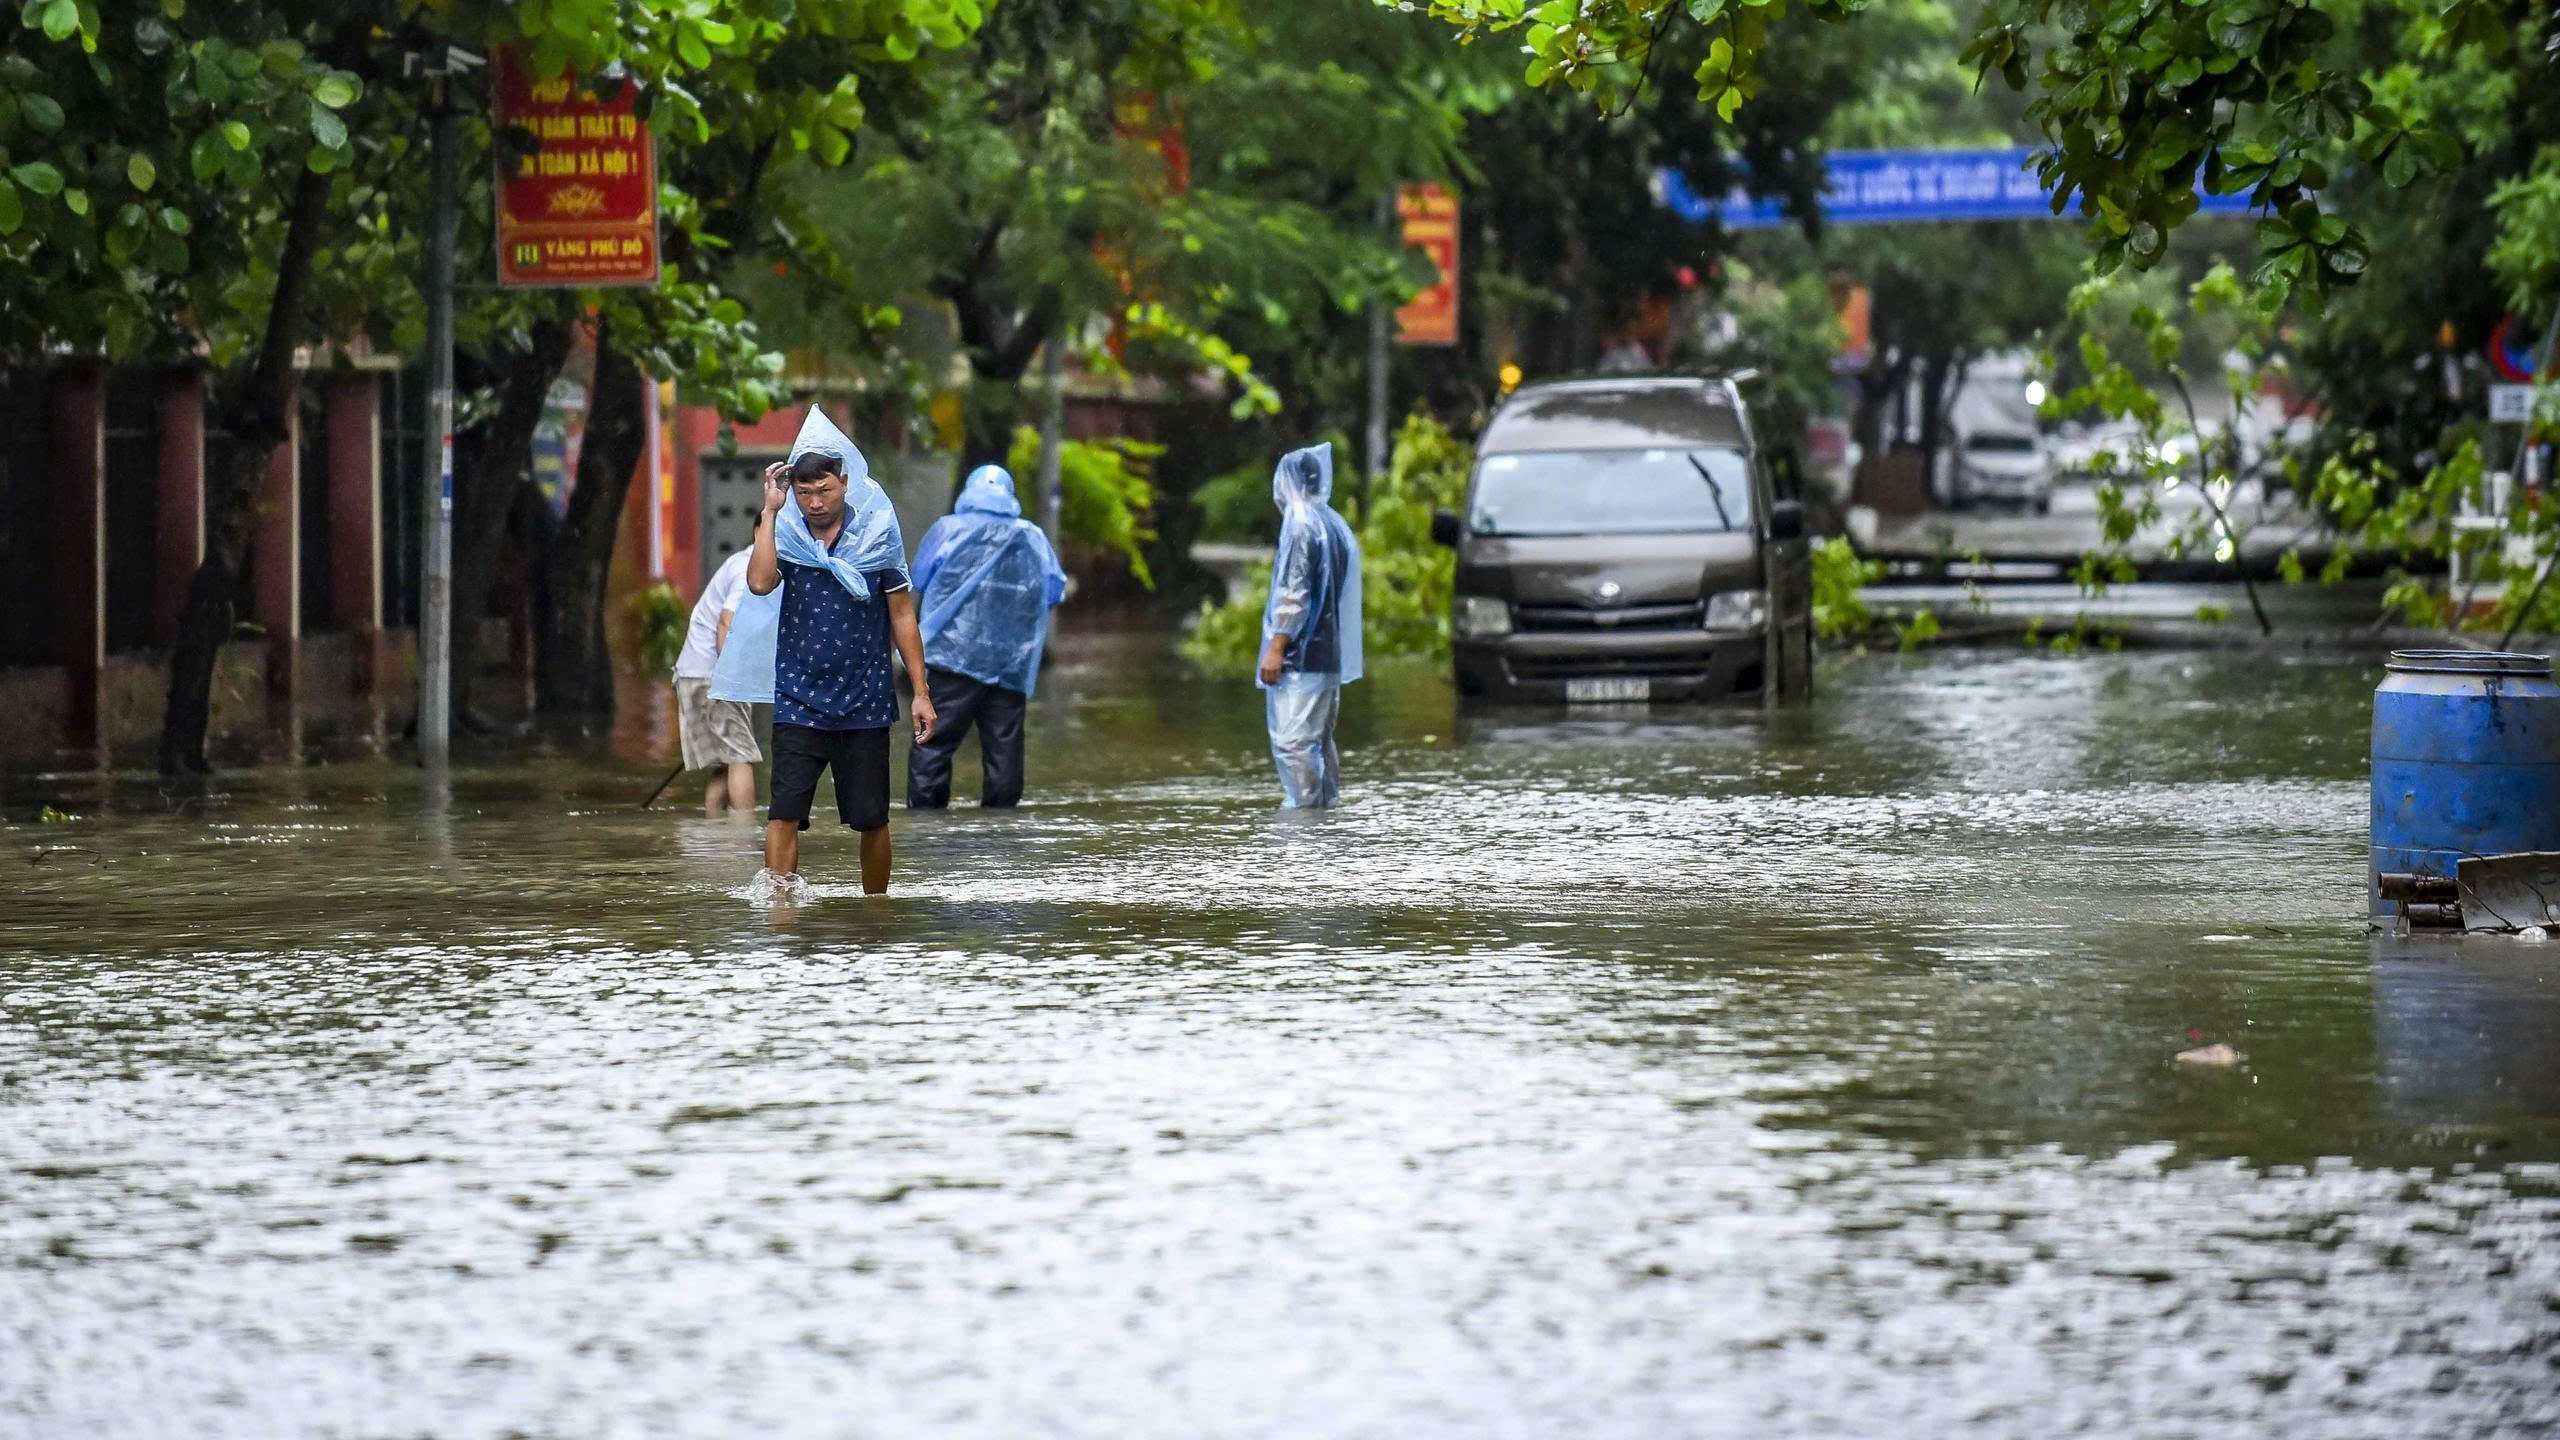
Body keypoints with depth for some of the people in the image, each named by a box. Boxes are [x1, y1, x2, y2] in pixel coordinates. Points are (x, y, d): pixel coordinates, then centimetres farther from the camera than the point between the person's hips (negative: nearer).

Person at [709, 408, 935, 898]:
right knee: (785, 810, -13)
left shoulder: (877, 534, 0)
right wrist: (770, 511, -18)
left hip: (865, 702, 1)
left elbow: (902, 614, 5)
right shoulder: (785, 534, -2)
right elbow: (760, 583, -23)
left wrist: (920, 692, 2)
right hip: (799, 699, -1)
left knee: (872, 819, 6)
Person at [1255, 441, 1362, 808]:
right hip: (1329, 655, 9)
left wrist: (1276, 647, -17)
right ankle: (1327, 803, 15)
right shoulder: (1334, 526, 13)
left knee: (1292, 740, -9)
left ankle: (1303, 804, -12)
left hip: (1301, 656, -9)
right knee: (1318, 739, 14)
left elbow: (1294, 593, -17)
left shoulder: (1302, 526, -13)